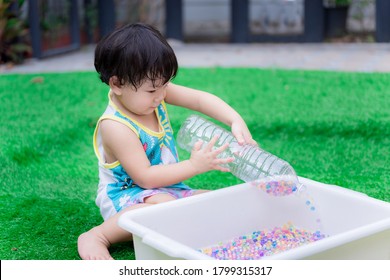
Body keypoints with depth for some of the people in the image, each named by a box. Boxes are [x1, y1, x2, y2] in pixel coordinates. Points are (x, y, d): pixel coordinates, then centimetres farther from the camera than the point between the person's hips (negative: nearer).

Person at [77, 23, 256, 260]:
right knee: (165, 205, -39)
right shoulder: (115, 127, -26)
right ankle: (97, 237, -24)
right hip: (125, 198, -8)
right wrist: (195, 165, -26)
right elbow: (145, 177, -25)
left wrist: (236, 121, -22)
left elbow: (200, 98, -6)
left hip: (167, 190, 8)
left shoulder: (153, 90, -5)